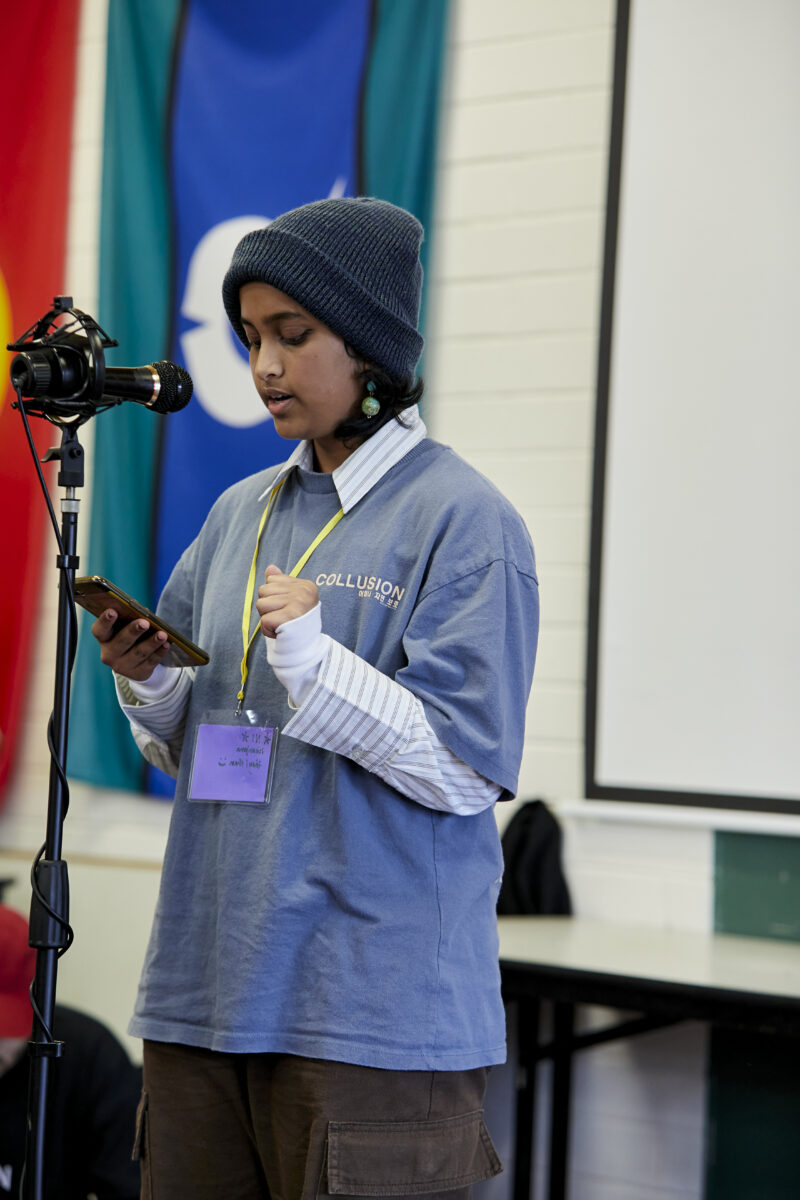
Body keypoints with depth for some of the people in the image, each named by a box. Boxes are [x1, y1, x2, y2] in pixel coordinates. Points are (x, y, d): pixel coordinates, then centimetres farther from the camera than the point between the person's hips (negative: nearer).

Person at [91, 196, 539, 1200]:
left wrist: (309, 654, -20)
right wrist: (147, 684, -2)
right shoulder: (240, 514, 14)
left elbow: (465, 769, -13)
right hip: (204, 991, 6)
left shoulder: (461, 519, -7)